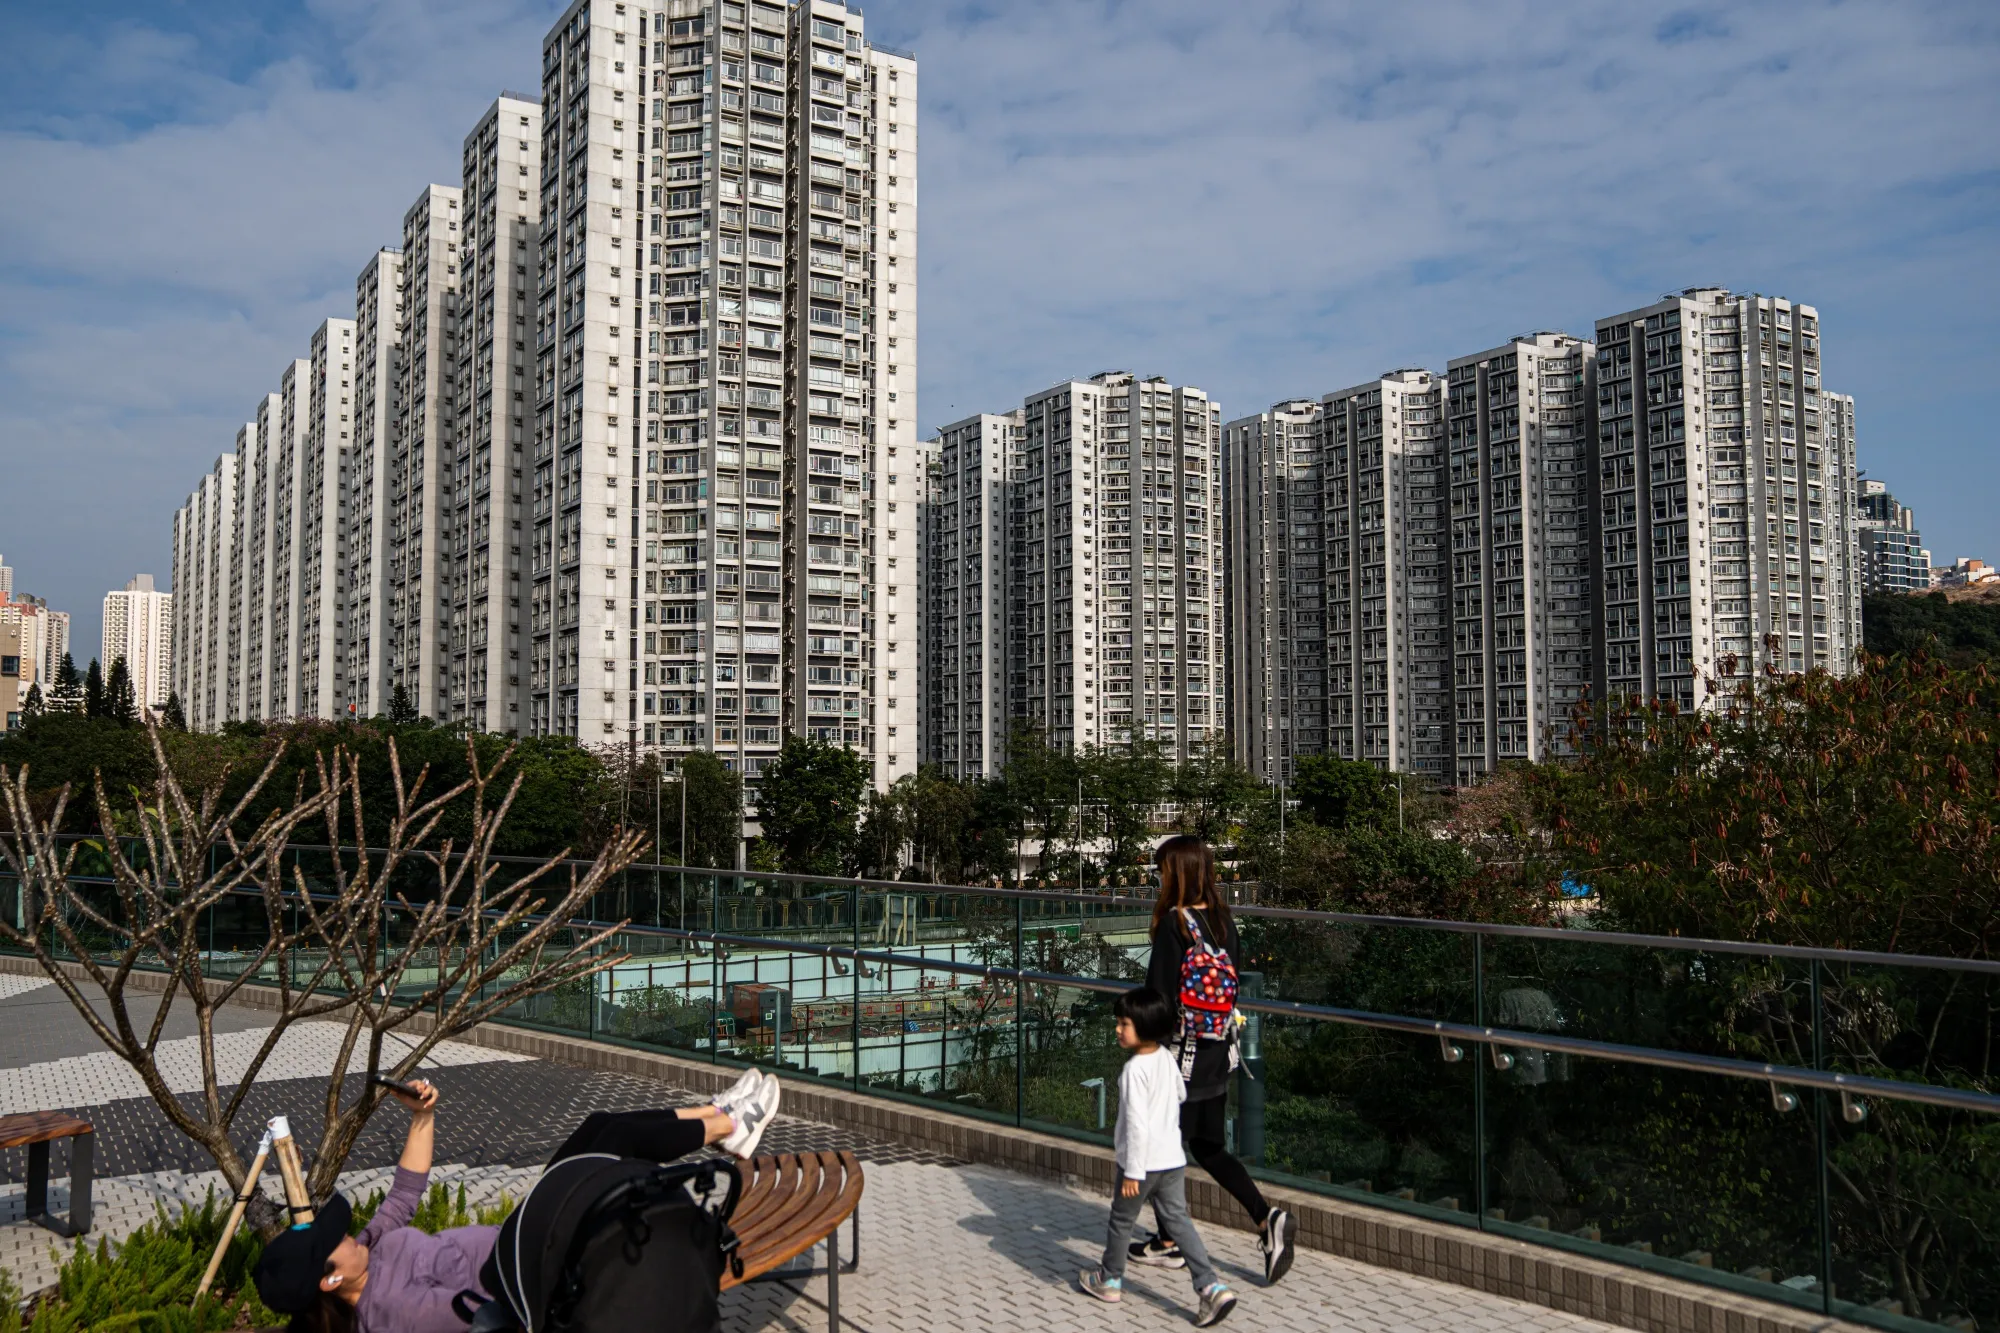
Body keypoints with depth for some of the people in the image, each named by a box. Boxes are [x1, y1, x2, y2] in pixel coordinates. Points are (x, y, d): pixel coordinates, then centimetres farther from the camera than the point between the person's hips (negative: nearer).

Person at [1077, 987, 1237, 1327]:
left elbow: (1137, 1123, -24)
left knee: (1122, 1219, 13)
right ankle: (1212, 1287, -2)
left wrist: (1132, 1171, -20)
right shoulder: (1167, 1058, 3)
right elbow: (1181, 1094, 21)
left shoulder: (1134, 1069, -22)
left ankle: (1109, 1279, 31)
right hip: (1173, 1158, 7)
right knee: (1178, 1219, 8)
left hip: (1143, 1160, -7)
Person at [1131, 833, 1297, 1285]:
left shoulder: (1174, 926, -19)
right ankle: (1267, 1218, 4)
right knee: (1210, 1147, 18)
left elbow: (1159, 997, -18)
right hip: (1219, 1056, 7)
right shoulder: (1224, 921, 2)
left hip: (1180, 1056, -7)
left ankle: (1168, 1244, 23)